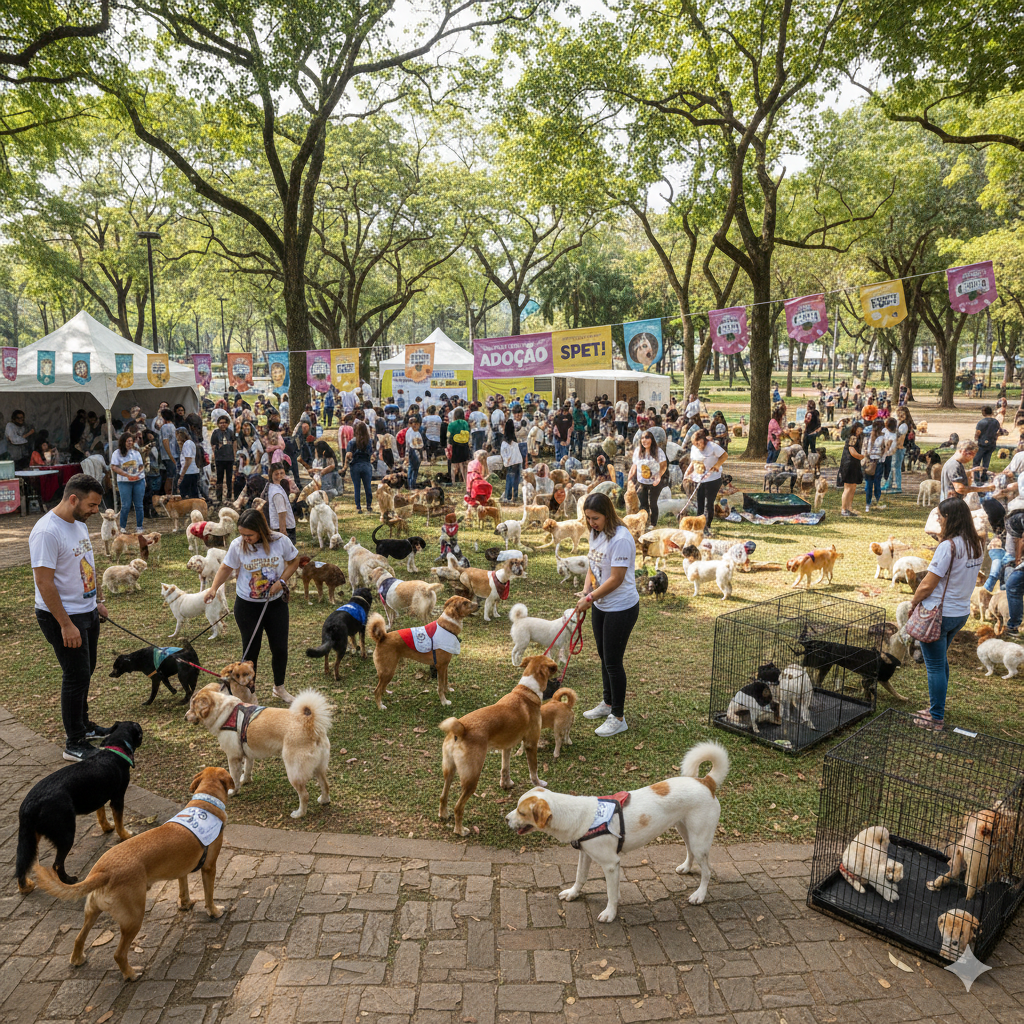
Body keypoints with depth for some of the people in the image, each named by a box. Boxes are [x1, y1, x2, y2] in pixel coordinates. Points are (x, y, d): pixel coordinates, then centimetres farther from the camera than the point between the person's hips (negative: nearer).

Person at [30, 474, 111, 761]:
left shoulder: (80, 524, 6)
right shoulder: (47, 532, -23)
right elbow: (44, 582, -25)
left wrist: (99, 600, 18)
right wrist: (66, 625, -23)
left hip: (87, 611, 9)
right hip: (62, 616, -9)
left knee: (85, 672, 19)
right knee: (76, 676, -2)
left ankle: (82, 725, 36)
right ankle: (74, 744, 9)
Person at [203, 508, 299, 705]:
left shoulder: (280, 541, -15)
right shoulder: (237, 545, -13)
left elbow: (294, 561, 0)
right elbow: (226, 567, 0)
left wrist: (281, 581, -14)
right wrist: (214, 588, -15)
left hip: (276, 603, 1)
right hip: (247, 606, -1)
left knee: (280, 648, 9)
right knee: (250, 651, 6)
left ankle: (279, 687, 34)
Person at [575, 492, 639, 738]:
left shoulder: (620, 539, -25)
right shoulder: (596, 533, 3)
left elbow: (616, 579, -23)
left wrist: (590, 598, -15)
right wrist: (586, 592, -4)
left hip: (621, 608, -9)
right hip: (600, 606, 9)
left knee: (613, 662, -1)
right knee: (603, 657, 20)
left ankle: (618, 718, 14)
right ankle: (607, 703, 39)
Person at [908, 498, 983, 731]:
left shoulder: (948, 546, -23)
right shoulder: (975, 545, 2)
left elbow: (927, 585, -19)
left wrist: (913, 602, -4)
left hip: (938, 614, -8)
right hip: (961, 612, 8)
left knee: (935, 666, 4)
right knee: (941, 661, 24)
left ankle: (936, 718, 14)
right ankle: (937, 707, 37)